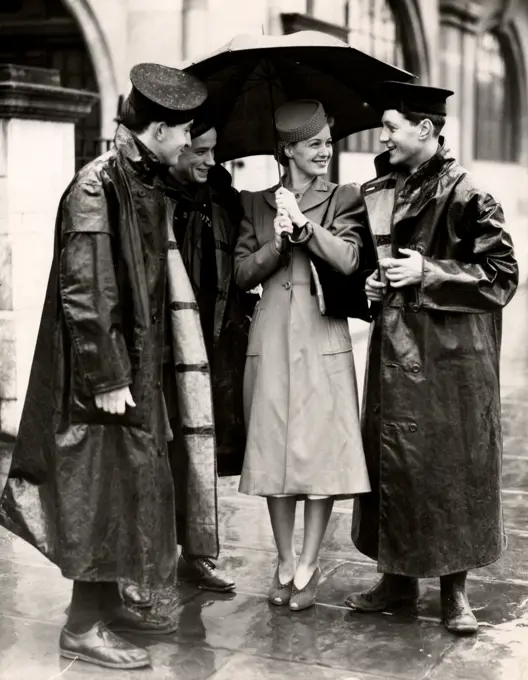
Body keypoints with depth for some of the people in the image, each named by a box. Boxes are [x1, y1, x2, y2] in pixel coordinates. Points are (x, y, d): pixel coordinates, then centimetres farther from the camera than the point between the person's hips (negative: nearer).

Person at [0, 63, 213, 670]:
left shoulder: (147, 183, 9)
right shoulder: (96, 188, -18)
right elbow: (83, 293, -21)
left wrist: (139, 371, 17)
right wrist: (108, 379, -20)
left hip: (139, 363, 9)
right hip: (103, 371, -9)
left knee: (129, 483, 15)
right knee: (102, 485, -2)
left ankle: (107, 602, 29)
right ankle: (83, 626, 11)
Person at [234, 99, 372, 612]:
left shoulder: (342, 199, 8)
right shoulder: (255, 204, 11)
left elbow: (348, 260, -8)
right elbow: (243, 273, 4)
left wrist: (303, 223, -14)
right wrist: (279, 241, -11)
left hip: (322, 336, -1)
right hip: (270, 338, 2)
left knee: (321, 450, -3)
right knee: (273, 450, 4)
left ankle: (309, 567, 8)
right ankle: (284, 564, 17)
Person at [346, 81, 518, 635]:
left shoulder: (465, 195, -10)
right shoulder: (377, 192, 8)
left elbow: (502, 273, -10)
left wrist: (429, 272, -17)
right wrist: (367, 284, 1)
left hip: (450, 355, -6)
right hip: (393, 350, 6)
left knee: (452, 466, 3)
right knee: (392, 464, 10)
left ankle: (454, 588, 16)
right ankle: (398, 576, 24)